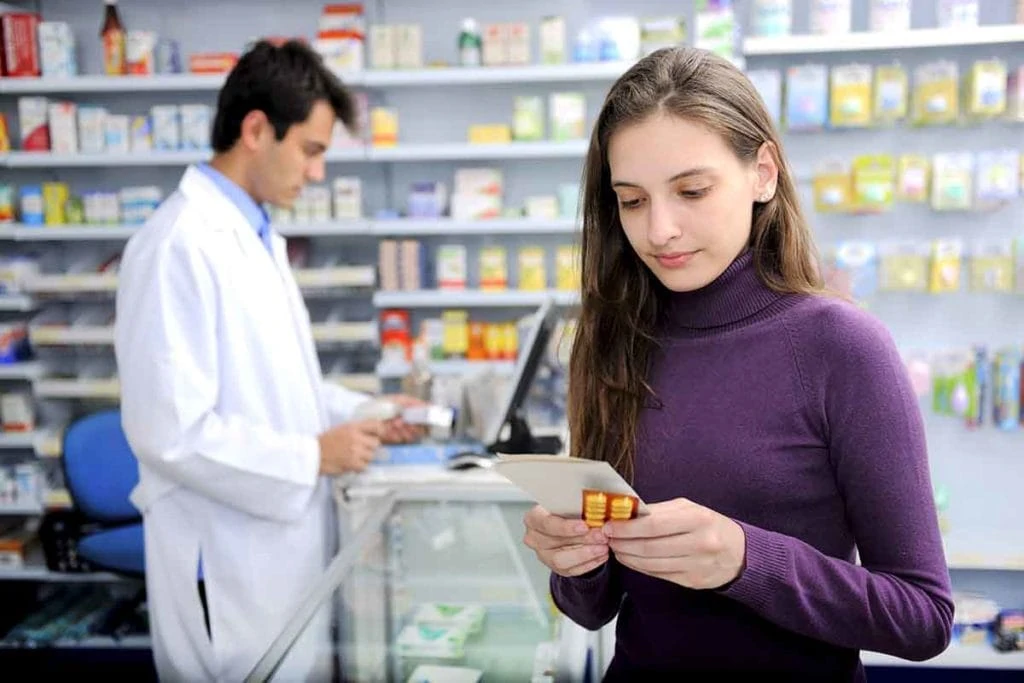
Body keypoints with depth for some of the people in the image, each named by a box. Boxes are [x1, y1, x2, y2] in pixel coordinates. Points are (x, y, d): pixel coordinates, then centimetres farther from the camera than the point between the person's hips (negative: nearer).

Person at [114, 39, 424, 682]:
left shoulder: (257, 236, 10)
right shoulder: (178, 247, -20)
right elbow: (171, 430, -24)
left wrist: (364, 411, 5)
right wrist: (315, 455, -19)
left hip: (287, 538, 9)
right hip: (233, 562, -9)